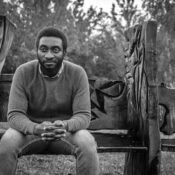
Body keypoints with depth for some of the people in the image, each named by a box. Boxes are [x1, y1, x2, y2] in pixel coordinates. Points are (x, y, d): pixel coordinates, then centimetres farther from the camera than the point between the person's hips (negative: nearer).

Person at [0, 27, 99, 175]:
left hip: (67, 131, 0)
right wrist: (37, 128, -38)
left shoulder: (77, 73, -12)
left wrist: (65, 126, -39)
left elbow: (83, 116, -15)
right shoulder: (23, 72, -12)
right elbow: (15, 115, -17)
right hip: (31, 130, 0)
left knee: (87, 143, -31)